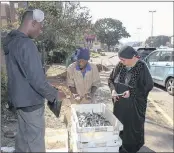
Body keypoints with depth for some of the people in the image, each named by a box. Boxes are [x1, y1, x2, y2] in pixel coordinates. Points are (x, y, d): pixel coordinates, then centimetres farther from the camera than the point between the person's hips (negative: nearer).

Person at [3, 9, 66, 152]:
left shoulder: (11, 41, 5)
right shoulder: (26, 44, -24)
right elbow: (36, 78, -26)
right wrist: (54, 95, -11)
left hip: (19, 98, 9)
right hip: (30, 101, -9)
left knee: (23, 134, 23)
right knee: (36, 140, 6)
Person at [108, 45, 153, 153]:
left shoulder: (141, 67, -17)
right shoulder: (120, 65, -3)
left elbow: (149, 85, -15)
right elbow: (111, 79, 8)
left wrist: (131, 92, -23)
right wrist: (113, 89, -12)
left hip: (134, 105, -5)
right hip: (119, 103, 5)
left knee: (132, 127, 7)